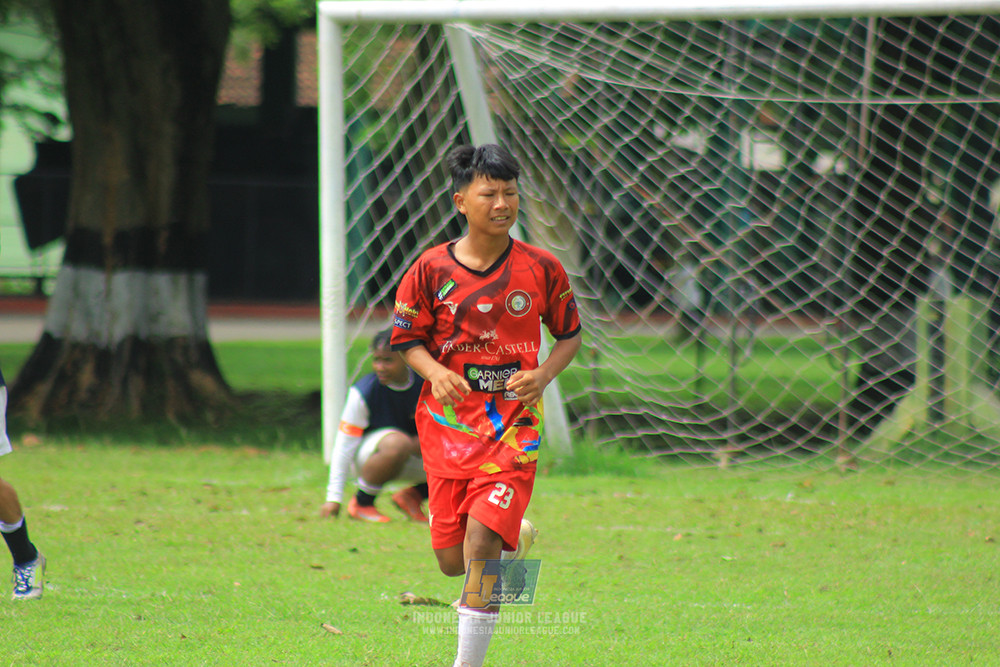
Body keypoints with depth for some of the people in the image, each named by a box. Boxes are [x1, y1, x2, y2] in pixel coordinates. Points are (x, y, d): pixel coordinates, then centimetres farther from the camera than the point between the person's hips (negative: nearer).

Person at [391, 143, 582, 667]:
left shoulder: (541, 269, -2)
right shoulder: (431, 269, -2)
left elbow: (570, 335, 10)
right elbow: (408, 339, 7)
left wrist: (543, 374, -10)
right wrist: (435, 372, -15)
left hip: (512, 425, -2)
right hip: (447, 423, 2)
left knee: (481, 541, -18)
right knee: (452, 561, 3)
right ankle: (516, 541, 39)